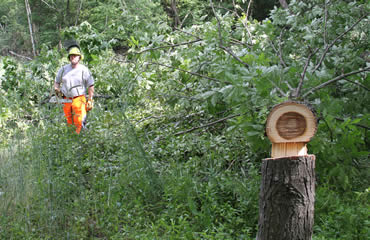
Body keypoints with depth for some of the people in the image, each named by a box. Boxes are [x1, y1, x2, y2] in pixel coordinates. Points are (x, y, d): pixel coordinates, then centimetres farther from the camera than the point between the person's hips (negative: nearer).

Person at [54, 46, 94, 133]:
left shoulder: (84, 70, -1)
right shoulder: (63, 69, 9)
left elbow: (90, 86, 2)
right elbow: (56, 82, 20)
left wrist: (90, 100, -2)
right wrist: (57, 89, -1)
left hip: (78, 99, -4)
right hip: (66, 99, 4)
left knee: (79, 122, -12)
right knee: (69, 123, 9)